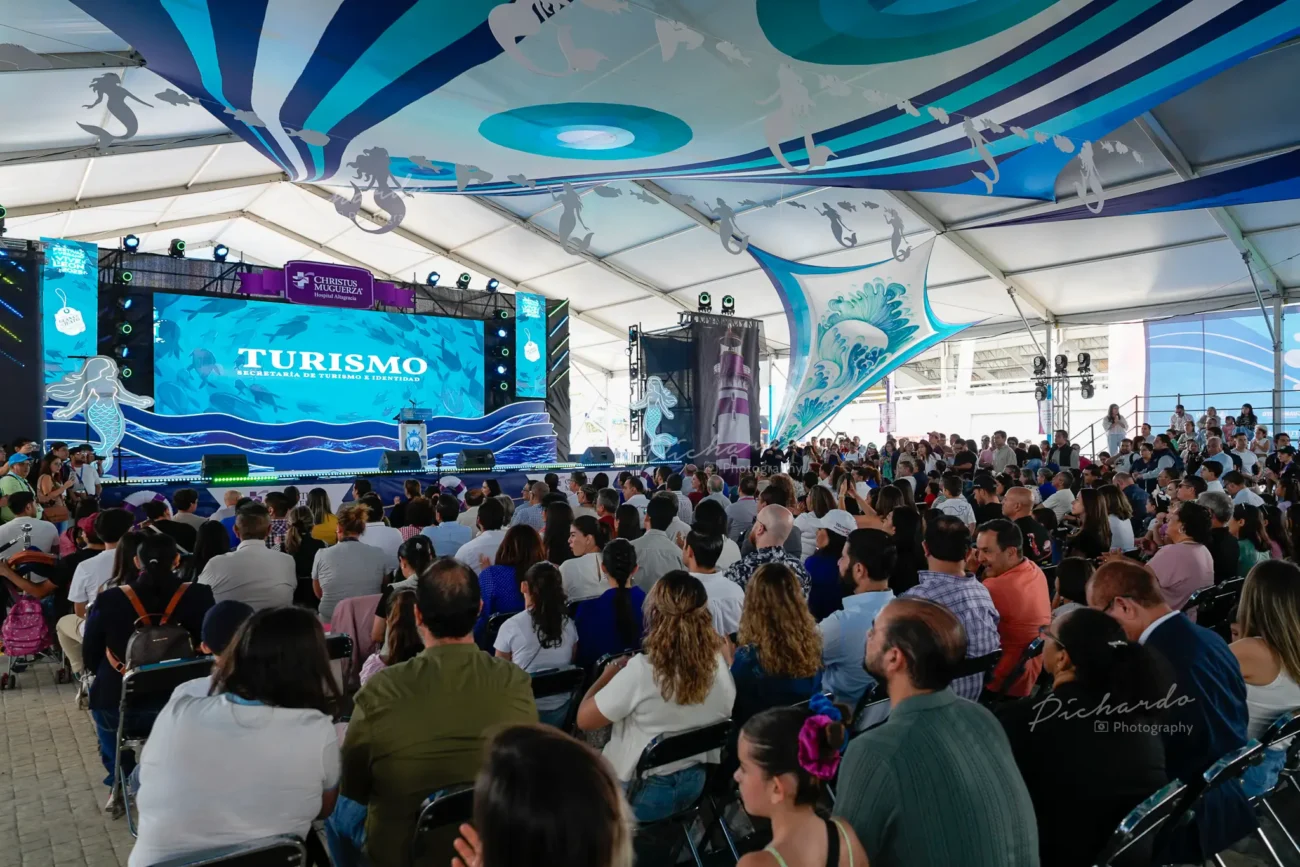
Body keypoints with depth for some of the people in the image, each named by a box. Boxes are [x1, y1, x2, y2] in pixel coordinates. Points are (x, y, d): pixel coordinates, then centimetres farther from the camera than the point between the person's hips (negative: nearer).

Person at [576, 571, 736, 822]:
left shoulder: (642, 670, -28)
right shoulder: (717, 661, -13)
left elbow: (584, 719, -17)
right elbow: (726, 714, 6)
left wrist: (607, 676, -2)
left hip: (640, 795, -5)